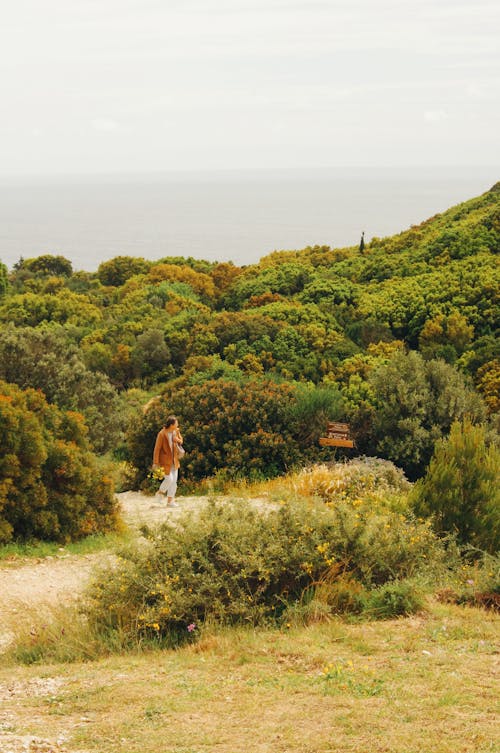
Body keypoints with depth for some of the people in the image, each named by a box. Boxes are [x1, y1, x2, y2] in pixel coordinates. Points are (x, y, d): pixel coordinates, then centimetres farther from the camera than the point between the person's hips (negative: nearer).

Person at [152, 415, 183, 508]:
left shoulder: (176, 431, -1)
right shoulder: (162, 434, -19)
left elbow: (181, 441, 16)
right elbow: (157, 448, -16)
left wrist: (177, 440, -10)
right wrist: (155, 463, -17)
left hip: (174, 460, 7)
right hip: (165, 461, -7)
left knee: (174, 480, 5)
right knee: (169, 479, -11)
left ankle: (170, 501, 13)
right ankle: (160, 493, 17)